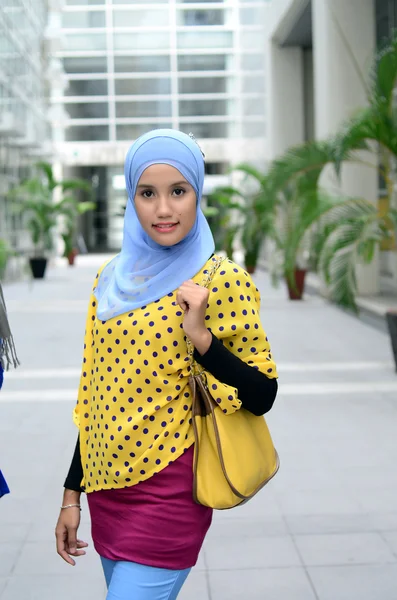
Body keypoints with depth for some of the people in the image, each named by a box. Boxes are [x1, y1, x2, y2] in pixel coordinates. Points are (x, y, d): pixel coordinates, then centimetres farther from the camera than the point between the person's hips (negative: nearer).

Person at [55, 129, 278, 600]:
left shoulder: (222, 281, -10)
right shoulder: (111, 281, 6)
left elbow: (262, 396, -10)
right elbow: (94, 394, 11)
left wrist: (201, 336, -23)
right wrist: (72, 494, 12)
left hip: (167, 493, -6)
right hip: (106, 488, 6)